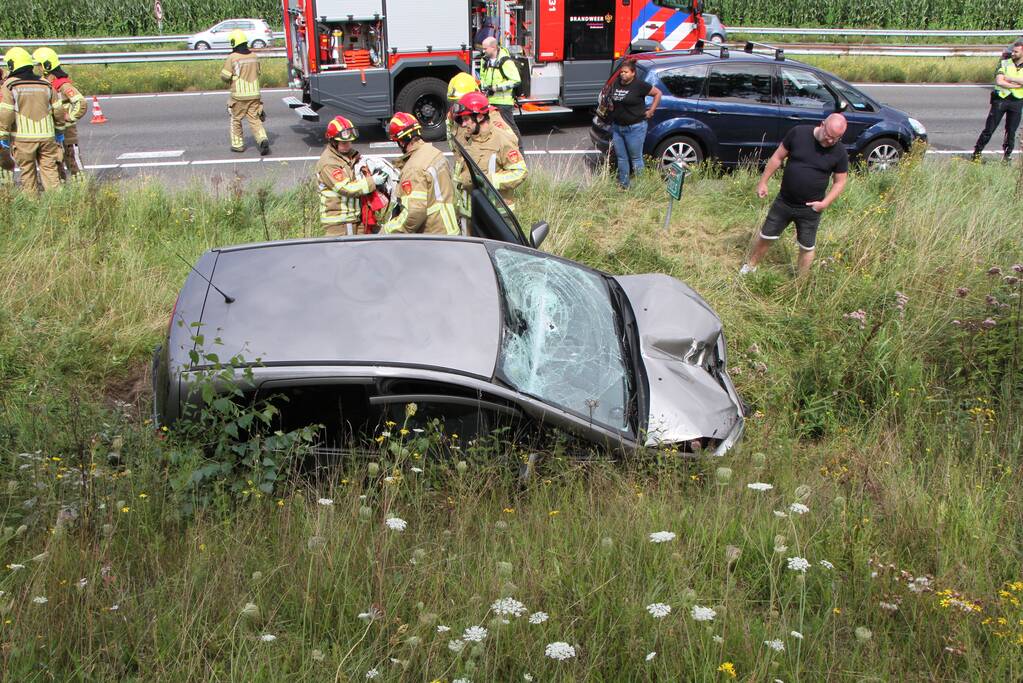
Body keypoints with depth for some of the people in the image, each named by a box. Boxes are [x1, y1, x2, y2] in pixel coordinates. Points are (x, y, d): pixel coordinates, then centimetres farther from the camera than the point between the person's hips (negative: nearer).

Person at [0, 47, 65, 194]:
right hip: (47, 136, 3)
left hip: (23, 137, -3)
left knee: (28, 172, 8)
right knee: (50, 169, 6)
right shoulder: (45, 84, 8)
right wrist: (59, 131, 21)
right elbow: (58, 110, 10)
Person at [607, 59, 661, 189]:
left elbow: (658, 93, -5)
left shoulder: (639, 85, -11)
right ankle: (623, 184, 21)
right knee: (621, 157, 12)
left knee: (635, 158, 0)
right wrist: (610, 105, 12)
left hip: (635, 127, -7)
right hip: (617, 127, 7)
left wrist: (651, 111, -6)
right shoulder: (615, 83, 7)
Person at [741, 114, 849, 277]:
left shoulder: (840, 153, -12)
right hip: (783, 202, 1)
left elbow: (840, 182, -2)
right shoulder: (798, 133, -12)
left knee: (807, 248, 12)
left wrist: (825, 203, -14)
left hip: (810, 209, -1)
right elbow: (778, 157, -2)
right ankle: (751, 266, 38)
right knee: (765, 237, 15)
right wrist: (763, 181, 0)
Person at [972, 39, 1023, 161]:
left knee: (1011, 131, 6)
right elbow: (999, 82, -14)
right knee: (989, 129, -1)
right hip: (1000, 99, -1)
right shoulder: (1004, 63, 0)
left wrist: (1010, 79, -15)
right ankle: (977, 153, 5)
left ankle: (1007, 156, 17)